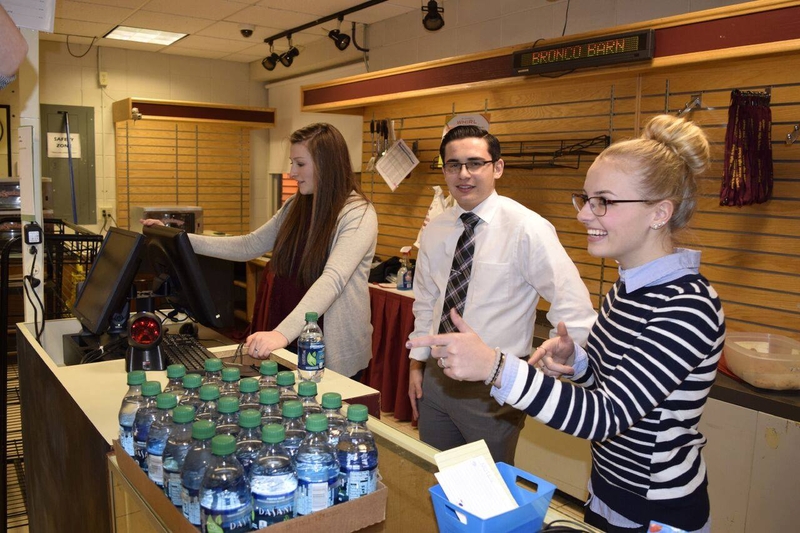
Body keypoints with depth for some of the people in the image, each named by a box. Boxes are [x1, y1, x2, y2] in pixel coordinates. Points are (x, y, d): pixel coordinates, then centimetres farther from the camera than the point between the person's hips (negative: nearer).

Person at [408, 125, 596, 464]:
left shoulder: (527, 228, -15)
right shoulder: (434, 231, 3)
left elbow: (573, 308, -15)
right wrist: (417, 363, 12)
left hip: (494, 385, -5)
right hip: (436, 376, 5)